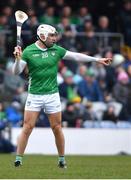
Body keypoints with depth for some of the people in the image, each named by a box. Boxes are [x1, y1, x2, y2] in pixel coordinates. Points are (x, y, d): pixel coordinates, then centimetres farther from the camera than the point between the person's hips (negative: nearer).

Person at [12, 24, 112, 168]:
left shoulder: (56, 50, 3)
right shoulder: (28, 51, -6)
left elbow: (76, 56, 11)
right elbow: (16, 72, -8)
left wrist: (97, 60, 12)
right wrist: (18, 59, -28)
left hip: (52, 95, 2)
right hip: (34, 95, -2)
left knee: (57, 128, 5)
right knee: (27, 127, -6)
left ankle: (62, 160, 18)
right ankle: (18, 159, 1)